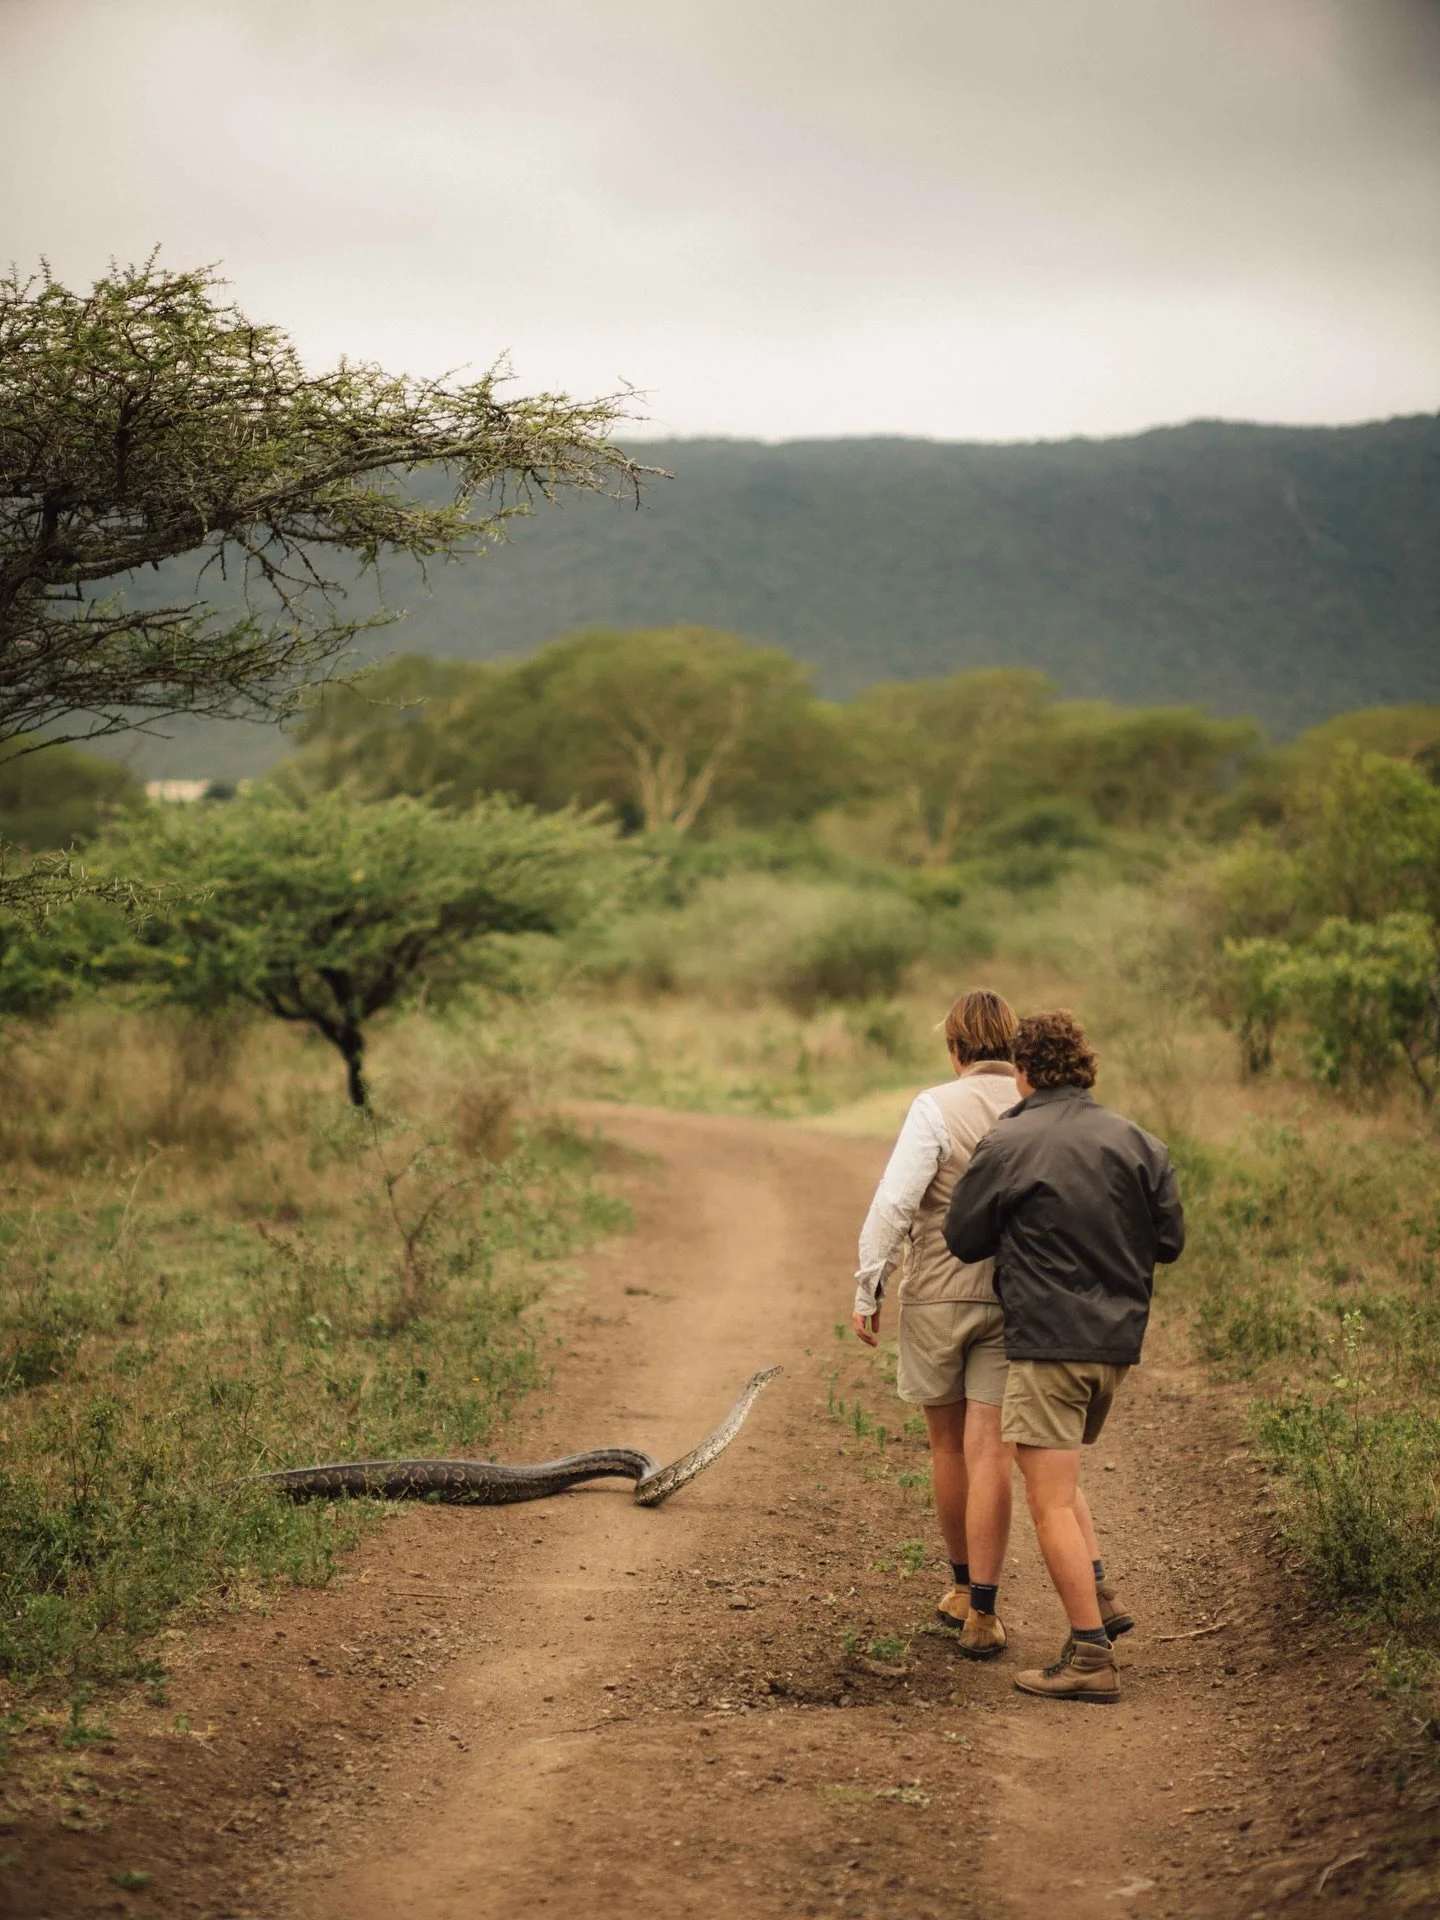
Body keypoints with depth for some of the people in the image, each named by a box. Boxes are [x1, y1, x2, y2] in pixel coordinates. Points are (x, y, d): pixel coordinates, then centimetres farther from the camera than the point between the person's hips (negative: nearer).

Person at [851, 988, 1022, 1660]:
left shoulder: (937, 1107, -10)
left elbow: (894, 1202, -15)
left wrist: (867, 1288, -6)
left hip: (937, 1298, -2)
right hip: (1016, 1302, 2)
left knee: (948, 1445, 16)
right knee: (989, 1453, 0)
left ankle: (963, 1585, 32)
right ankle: (980, 1614, -5)